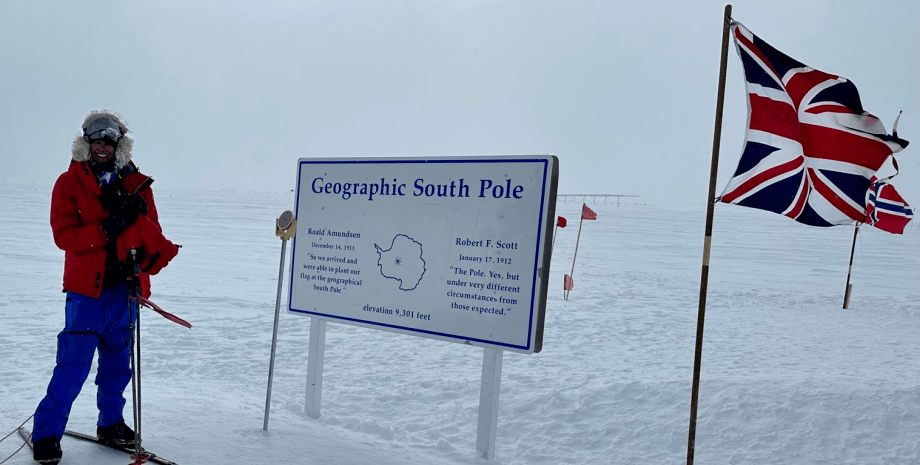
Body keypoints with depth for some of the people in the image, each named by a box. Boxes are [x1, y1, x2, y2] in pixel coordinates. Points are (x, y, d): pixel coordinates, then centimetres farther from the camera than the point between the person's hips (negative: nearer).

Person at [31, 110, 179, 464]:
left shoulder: (136, 183, 7)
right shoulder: (70, 183, -1)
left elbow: (153, 234, 6)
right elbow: (63, 234, -10)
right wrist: (106, 229, -22)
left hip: (126, 286, 3)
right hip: (87, 288, -3)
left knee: (118, 359, 13)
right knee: (73, 364, -4)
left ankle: (110, 422, 29)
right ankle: (46, 433, 10)